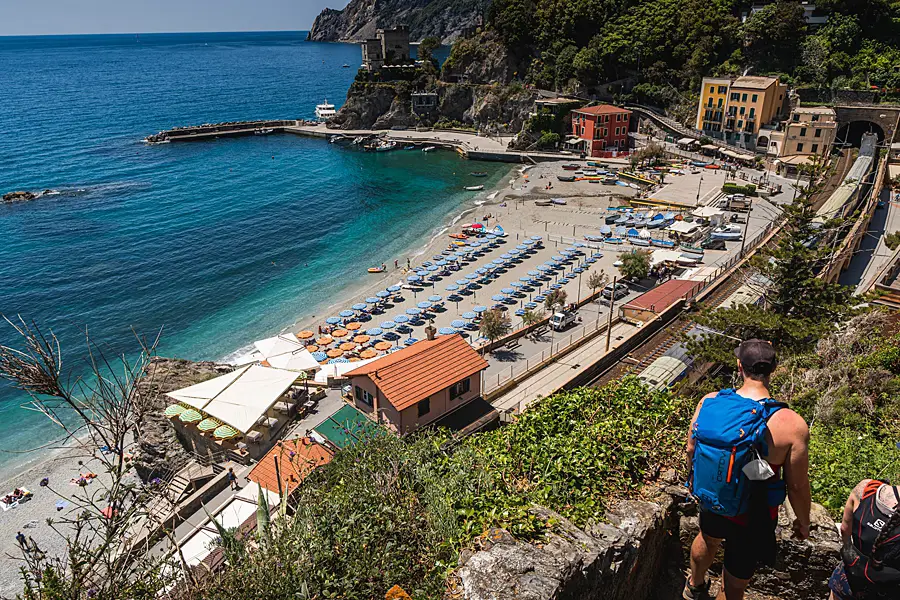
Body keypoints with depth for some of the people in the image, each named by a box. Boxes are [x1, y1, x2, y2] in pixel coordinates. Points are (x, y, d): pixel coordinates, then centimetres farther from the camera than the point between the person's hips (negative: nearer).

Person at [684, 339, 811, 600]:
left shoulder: (708, 402, -18)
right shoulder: (792, 425, -29)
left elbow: (691, 449, -2)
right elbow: (797, 486, -17)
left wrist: (694, 481, 19)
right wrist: (803, 522, 4)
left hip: (708, 499, 5)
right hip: (751, 518, -4)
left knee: (708, 538, 37)